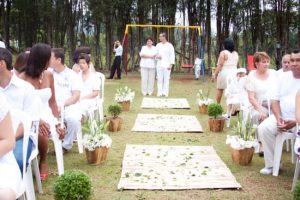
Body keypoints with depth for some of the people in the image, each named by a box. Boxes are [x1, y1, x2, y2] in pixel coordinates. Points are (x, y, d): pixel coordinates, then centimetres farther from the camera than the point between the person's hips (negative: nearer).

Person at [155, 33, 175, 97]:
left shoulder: (169, 45, -2)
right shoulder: (158, 45, 10)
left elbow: (172, 55, -4)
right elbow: (155, 54, 17)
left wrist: (171, 65, -11)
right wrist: (157, 56, -8)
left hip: (167, 65, -3)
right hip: (159, 65, 3)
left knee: (166, 79, -2)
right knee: (159, 79, 2)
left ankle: (165, 93, 3)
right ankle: (159, 92, 7)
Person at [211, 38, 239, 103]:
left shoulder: (223, 53, -9)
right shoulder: (236, 54, 9)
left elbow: (220, 65, -13)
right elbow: (236, 65, 13)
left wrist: (215, 74, -11)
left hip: (224, 73, -4)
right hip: (234, 73, 5)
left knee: (219, 89, 10)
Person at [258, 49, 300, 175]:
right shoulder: (283, 77, 9)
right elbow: (275, 100, 8)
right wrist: (278, 118, -10)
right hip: (282, 117, 4)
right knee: (263, 128, -20)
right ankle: (272, 164, -7)